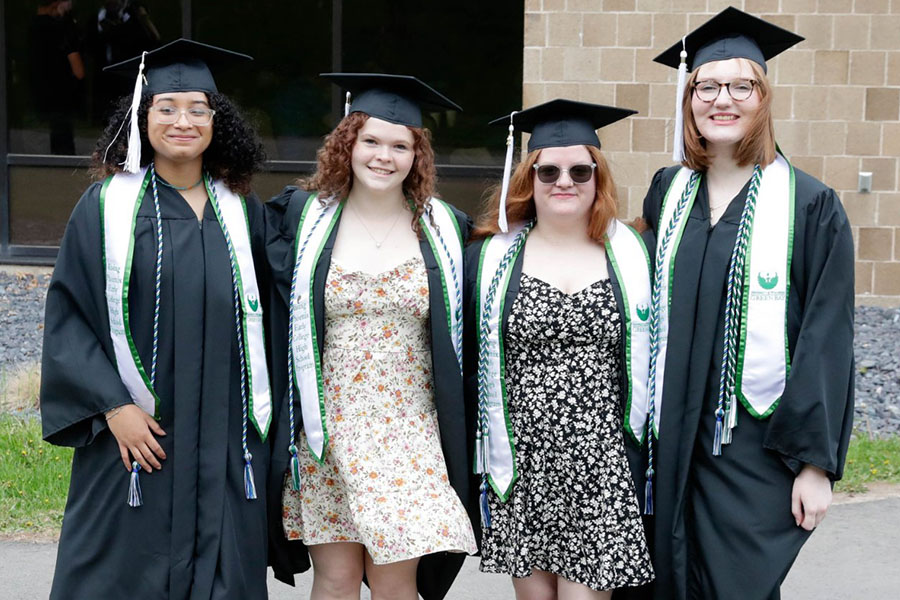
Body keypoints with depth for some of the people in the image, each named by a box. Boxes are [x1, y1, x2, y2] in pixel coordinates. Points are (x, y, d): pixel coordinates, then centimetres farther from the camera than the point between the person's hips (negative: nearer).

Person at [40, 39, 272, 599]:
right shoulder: (107, 205, -1)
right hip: (135, 431, -2)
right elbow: (68, 316, -4)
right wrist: (113, 407, -13)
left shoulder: (243, 211, 8)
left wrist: (262, 416, 7)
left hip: (227, 440, 3)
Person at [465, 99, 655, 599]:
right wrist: (481, 460, 5)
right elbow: (466, 363, 8)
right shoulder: (491, 257, 4)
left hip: (605, 466, -1)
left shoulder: (633, 257, 4)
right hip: (521, 464, 1)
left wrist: (646, 453, 6)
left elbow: (654, 359, 10)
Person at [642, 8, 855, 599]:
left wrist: (816, 461, -12)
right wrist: (650, 426, 9)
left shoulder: (811, 206, -7)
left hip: (757, 445, -4)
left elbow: (826, 342, -9)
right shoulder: (668, 191, 6)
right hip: (672, 438, 4)